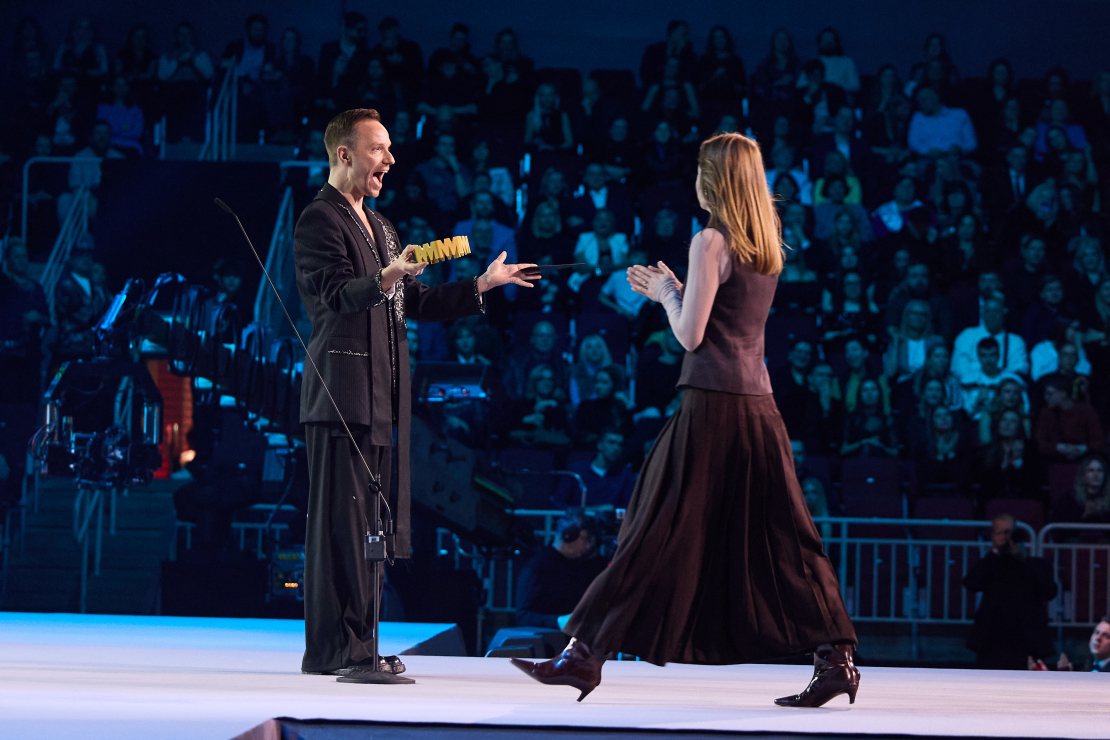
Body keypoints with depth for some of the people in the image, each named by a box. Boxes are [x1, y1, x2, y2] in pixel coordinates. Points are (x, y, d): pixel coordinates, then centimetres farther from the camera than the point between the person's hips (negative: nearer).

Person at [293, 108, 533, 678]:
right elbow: (335, 294, -20)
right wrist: (385, 278, -37)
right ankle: (335, 647, -10)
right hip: (342, 391, -9)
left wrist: (482, 285, 21)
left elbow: (412, 302, 24)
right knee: (341, 519, -10)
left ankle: (357, 641, 13)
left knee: (371, 522, 9)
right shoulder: (319, 220, -6)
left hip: (382, 396, 9)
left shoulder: (378, 226, 23)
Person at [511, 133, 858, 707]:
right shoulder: (767, 245, 14)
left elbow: (691, 335, -11)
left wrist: (667, 293, 7)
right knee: (779, 536, 8)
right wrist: (668, 293, 25)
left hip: (712, 402, -7)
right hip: (758, 401, 7)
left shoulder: (710, 242, -9)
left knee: (662, 531, -6)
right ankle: (835, 656, 3)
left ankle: (586, 654, -2)